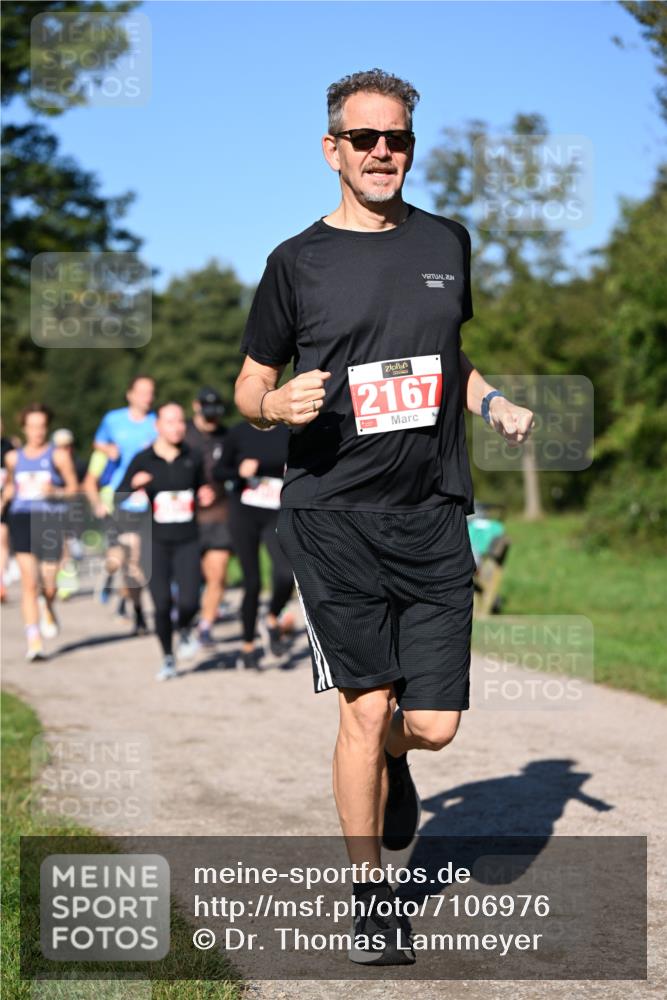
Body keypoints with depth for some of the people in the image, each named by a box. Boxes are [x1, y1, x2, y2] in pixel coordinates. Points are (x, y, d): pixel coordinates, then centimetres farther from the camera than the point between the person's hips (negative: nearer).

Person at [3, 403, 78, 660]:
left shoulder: (58, 455, 1)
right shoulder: (13, 458, 11)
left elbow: (73, 487, 1)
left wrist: (55, 492, -16)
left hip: (51, 520, -1)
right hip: (22, 518, 1)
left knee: (48, 586, 0)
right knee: (29, 582, -11)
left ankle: (47, 609, 38)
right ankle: (34, 641, -9)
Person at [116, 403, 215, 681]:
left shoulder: (193, 458, 5)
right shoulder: (143, 460, -3)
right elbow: (118, 496, -4)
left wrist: (205, 498, -3)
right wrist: (134, 484, -24)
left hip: (187, 542, 1)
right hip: (156, 543, -1)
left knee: (189, 601, -12)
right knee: (162, 604, -1)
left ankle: (185, 630, 23)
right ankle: (168, 659, 20)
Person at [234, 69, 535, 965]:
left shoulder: (447, 242, 12)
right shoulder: (298, 261, 2)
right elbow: (249, 388, 8)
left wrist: (491, 402, 8)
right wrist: (278, 404, -15)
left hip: (433, 517, 3)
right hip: (333, 516, -3)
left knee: (434, 724, 0)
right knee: (366, 708, -5)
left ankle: (387, 755, 37)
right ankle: (369, 893, 14)